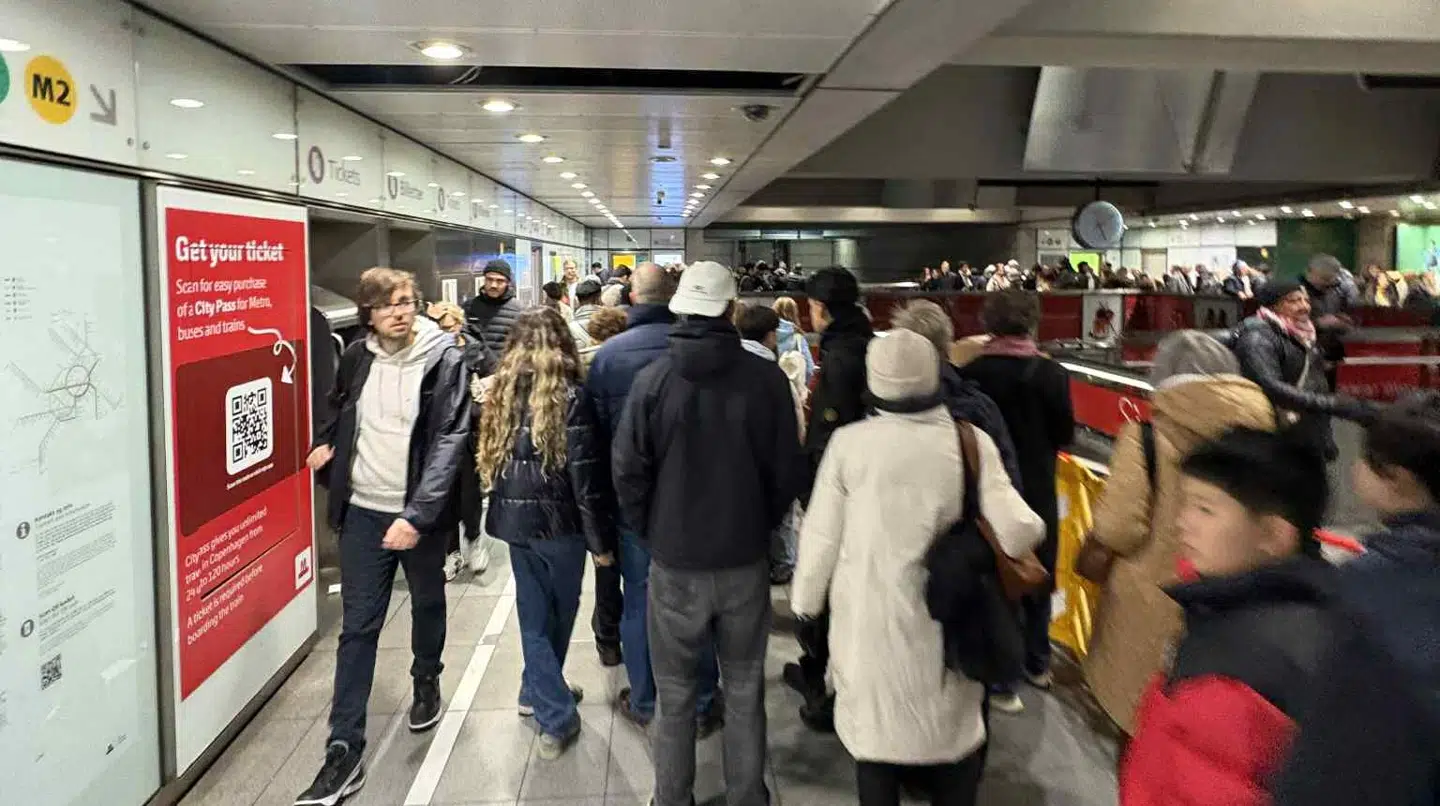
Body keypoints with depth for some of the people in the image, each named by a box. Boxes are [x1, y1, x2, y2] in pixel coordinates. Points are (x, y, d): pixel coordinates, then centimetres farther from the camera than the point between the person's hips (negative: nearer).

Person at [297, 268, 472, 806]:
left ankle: (426, 683, 47)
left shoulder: (444, 360, -12)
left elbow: (450, 441, -18)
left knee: (427, 604, 19)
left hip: (421, 511, -2)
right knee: (357, 627, 2)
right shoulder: (356, 357, 0)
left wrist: (416, 515, -26)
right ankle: (344, 751, 6)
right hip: (363, 510, 2)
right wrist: (325, 443, 3)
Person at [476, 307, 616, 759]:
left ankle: (539, 693, 24)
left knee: (533, 616, 17)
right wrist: (601, 540, -9)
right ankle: (557, 720, 20)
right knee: (559, 613, 11)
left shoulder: (501, 391, 3)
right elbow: (586, 475, -15)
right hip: (558, 520, -4)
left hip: (513, 517, 5)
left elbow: (490, 455, 11)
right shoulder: (569, 396, -14)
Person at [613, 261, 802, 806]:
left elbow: (627, 470, -8)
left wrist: (650, 532, 8)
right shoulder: (767, 378, -11)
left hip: (674, 561, 0)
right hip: (746, 558, 1)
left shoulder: (653, 378, -12)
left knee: (675, 694, 15)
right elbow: (787, 471, -4)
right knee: (744, 690, 17)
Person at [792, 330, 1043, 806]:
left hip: (870, 620, -1)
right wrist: (1035, 526, 8)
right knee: (956, 731, 22)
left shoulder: (849, 442, -13)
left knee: (877, 729, 17)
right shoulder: (971, 441, -12)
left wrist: (806, 598, 9)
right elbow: (1015, 532, -15)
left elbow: (822, 534, -6)